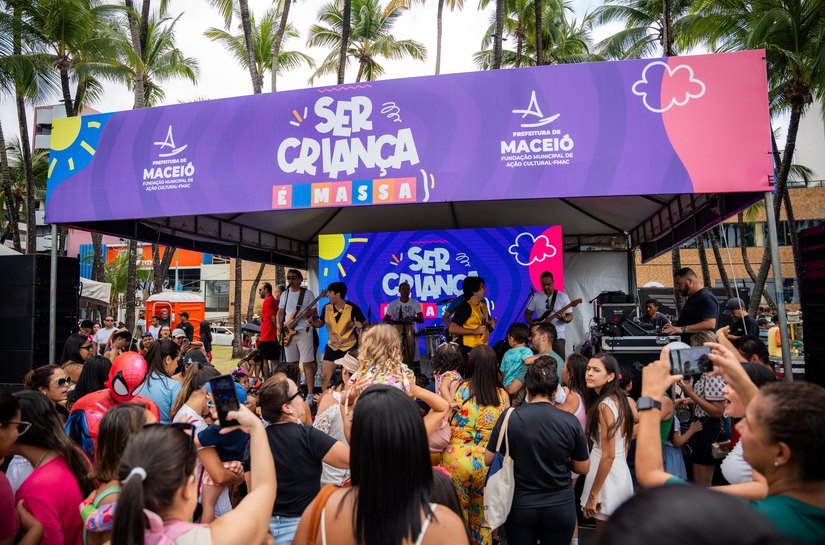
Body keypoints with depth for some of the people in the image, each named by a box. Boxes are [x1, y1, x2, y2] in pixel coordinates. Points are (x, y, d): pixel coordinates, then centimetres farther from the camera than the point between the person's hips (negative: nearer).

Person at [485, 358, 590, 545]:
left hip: (520, 505, -1)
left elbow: (488, 459, -6)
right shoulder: (570, 421, -12)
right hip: (560, 507, 1)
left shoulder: (509, 418, -15)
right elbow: (583, 468, -2)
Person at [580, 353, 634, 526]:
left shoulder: (604, 406, -21)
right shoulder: (617, 398, 6)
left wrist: (593, 495, -17)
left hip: (608, 476, -9)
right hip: (620, 472, 9)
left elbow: (608, 455, -22)